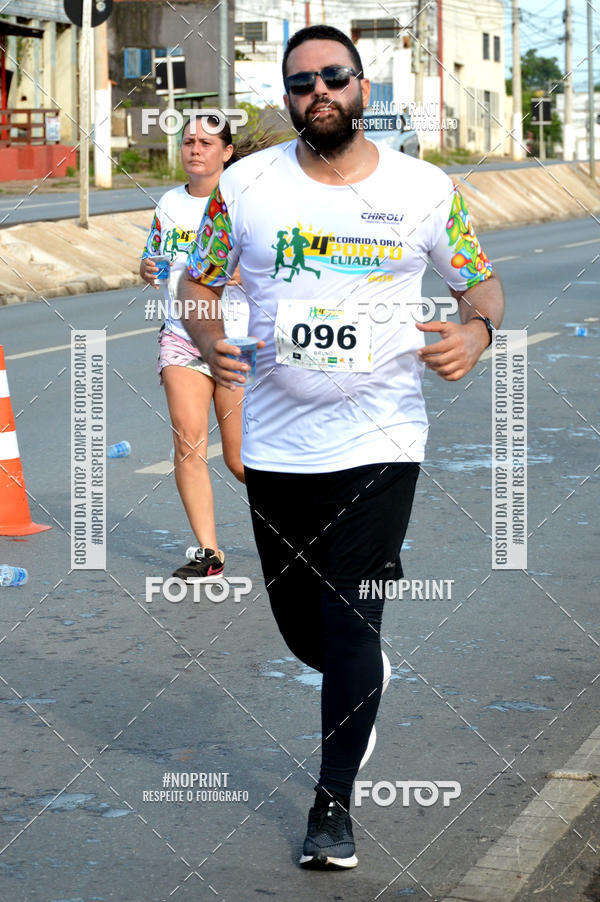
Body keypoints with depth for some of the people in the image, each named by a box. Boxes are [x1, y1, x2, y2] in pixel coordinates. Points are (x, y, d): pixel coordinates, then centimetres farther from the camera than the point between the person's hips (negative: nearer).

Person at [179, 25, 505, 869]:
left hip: (379, 442, -2)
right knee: (300, 624, 12)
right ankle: (362, 683, 48)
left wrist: (477, 329, -12)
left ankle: (334, 804, 8)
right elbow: (196, 284, 10)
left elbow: (482, 279, 10)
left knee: (351, 625, -6)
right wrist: (209, 340, -12)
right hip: (276, 444, 2)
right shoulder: (244, 186, 1)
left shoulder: (426, 189, -1)